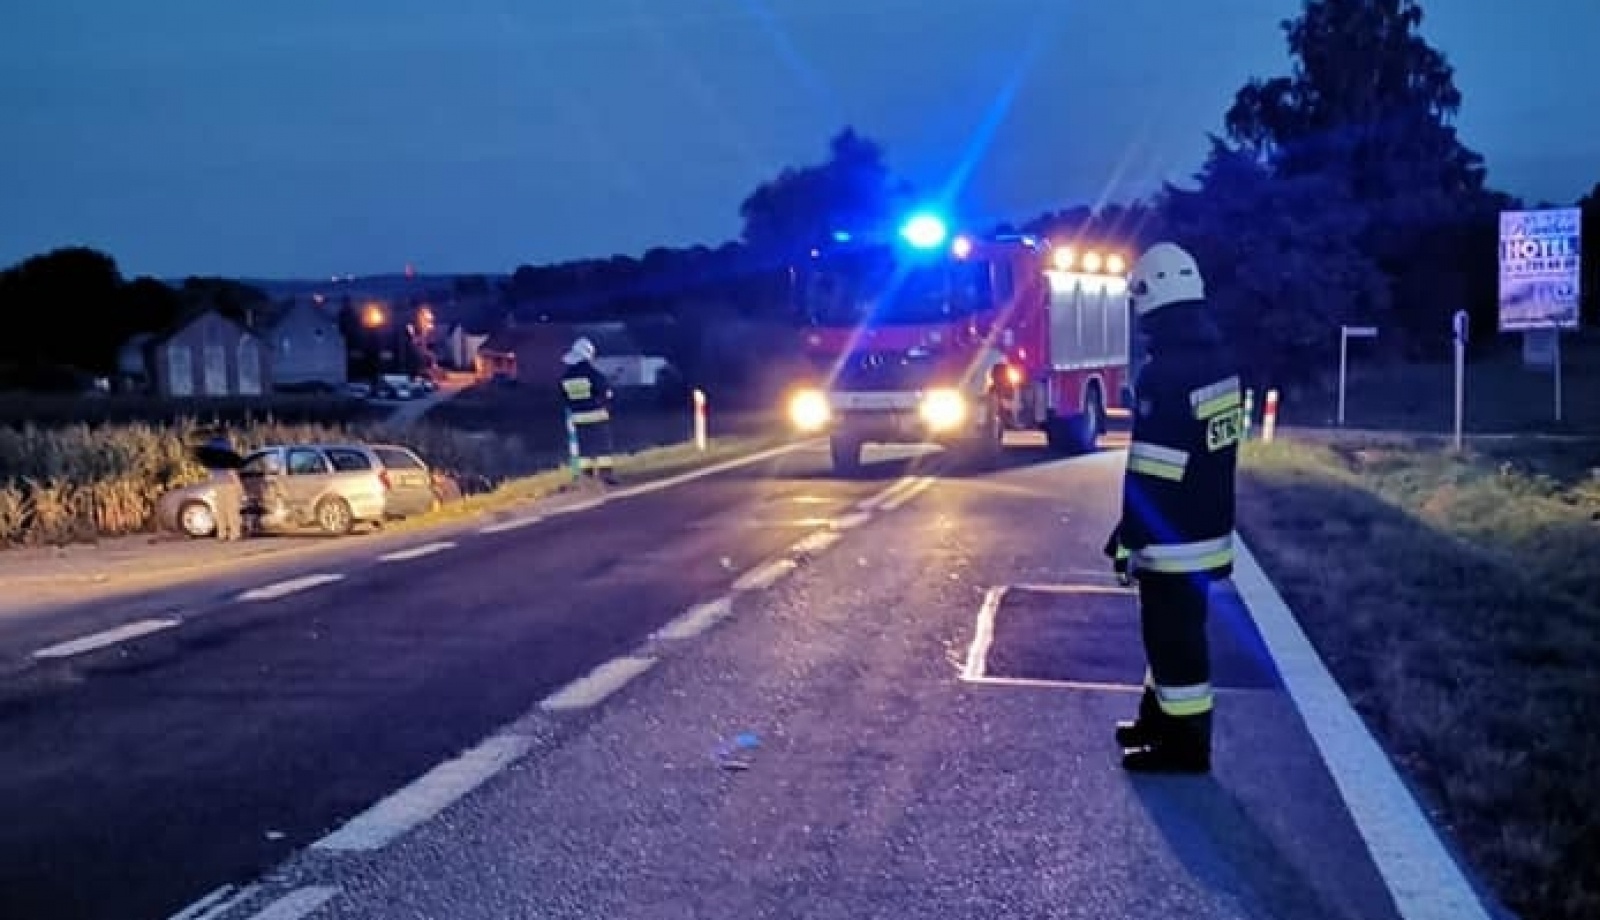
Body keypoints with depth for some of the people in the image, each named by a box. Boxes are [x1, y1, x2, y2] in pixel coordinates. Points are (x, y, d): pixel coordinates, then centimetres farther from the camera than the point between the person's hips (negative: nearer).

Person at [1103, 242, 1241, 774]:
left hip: (1172, 540, -10)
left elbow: (1150, 475, -23)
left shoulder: (1164, 375, -22)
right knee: (1171, 631, 22)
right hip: (1207, 528, 10)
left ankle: (1186, 746, 12)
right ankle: (1161, 718, 36)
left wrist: (1127, 539, -14)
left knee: (1175, 639, 2)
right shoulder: (1219, 360, 8)